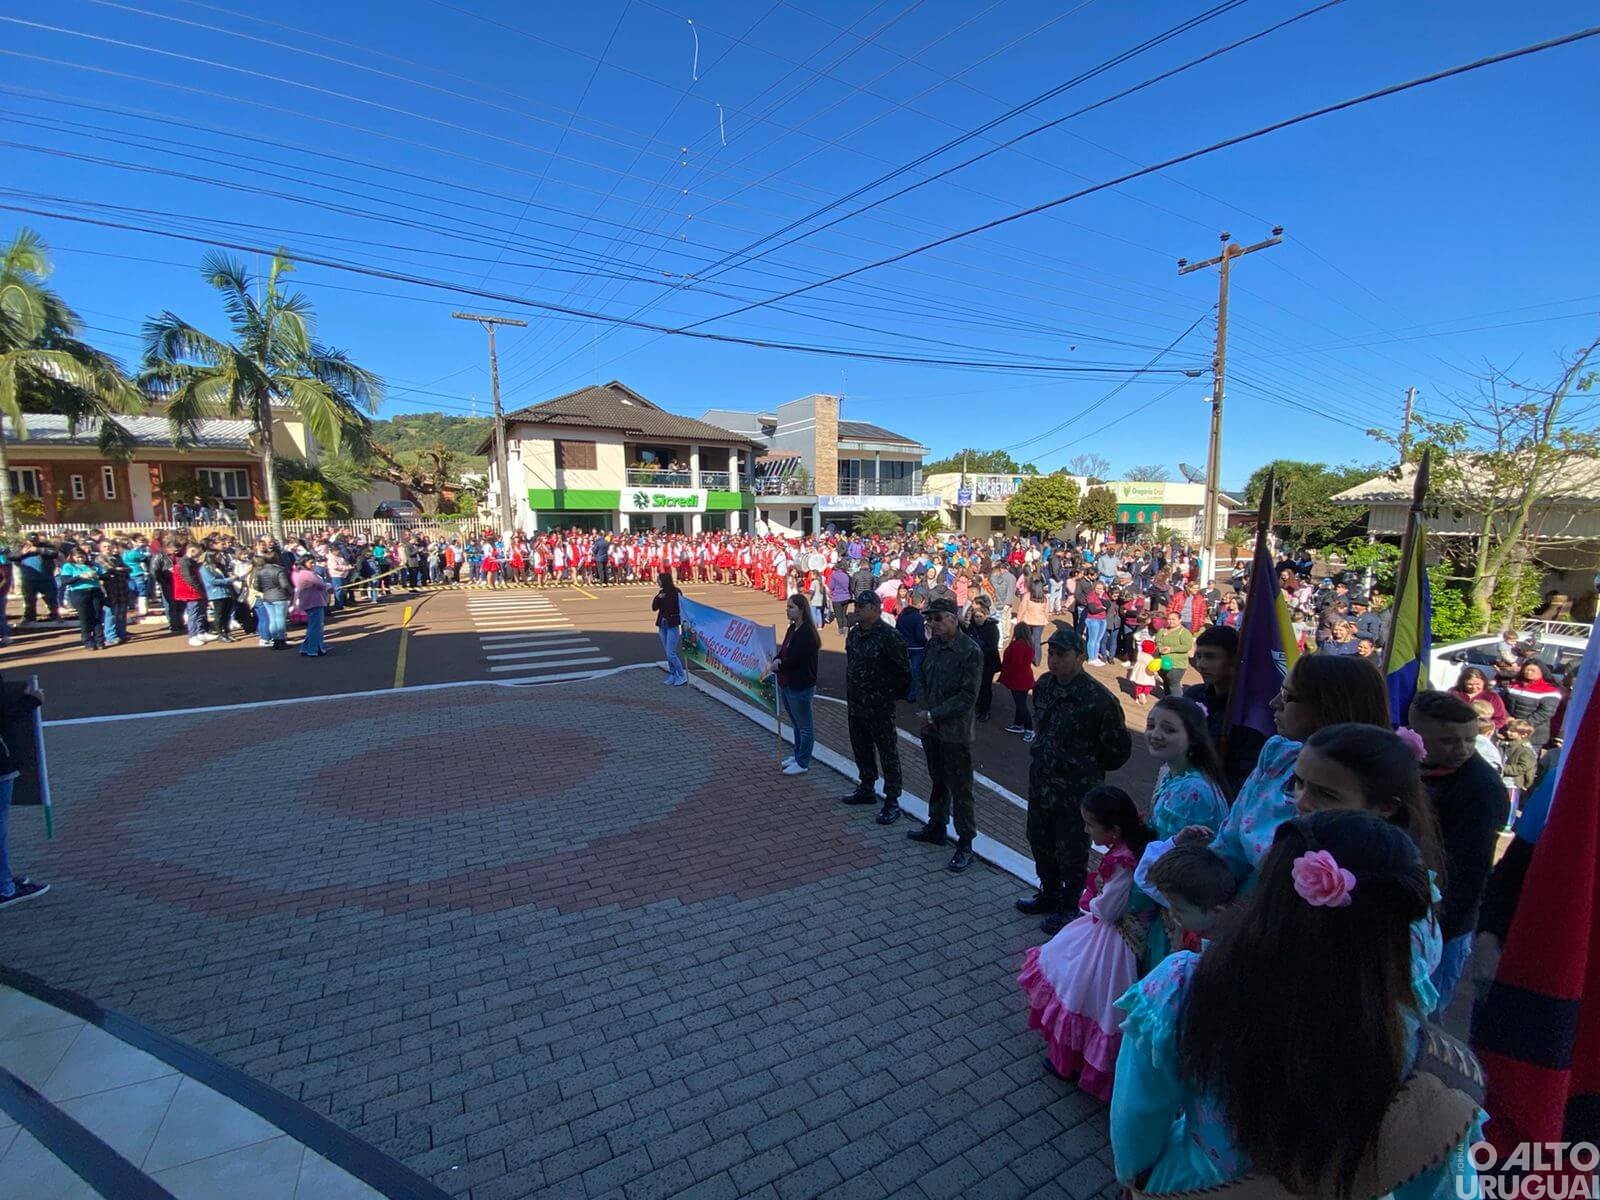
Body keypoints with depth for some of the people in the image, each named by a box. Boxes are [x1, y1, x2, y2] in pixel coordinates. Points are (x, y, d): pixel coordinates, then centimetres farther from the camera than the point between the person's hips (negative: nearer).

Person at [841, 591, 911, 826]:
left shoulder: (888, 636, -20)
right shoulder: (854, 633, 6)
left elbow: (904, 670, -16)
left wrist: (893, 694, -6)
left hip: (879, 706, -8)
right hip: (855, 703, 8)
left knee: (888, 752, 2)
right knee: (861, 749, 21)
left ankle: (892, 802, 11)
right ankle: (866, 789, 38)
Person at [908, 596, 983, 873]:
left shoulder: (970, 651, -18)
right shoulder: (933, 645, 3)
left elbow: (968, 696, -20)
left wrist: (934, 714, -17)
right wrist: (927, 712, 0)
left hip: (955, 733, -6)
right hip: (931, 728, 6)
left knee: (961, 790, 5)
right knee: (938, 782, 22)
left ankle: (965, 844, 17)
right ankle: (936, 828, 38)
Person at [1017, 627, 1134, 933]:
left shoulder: (1098, 698, -23)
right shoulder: (1043, 685, -2)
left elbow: (1119, 749, -14)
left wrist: (1089, 769, -1)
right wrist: (1043, 756, 12)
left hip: (1077, 791, -7)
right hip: (1041, 784, 7)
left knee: (1071, 853, 12)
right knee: (1040, 842, 22)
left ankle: (1069, 908, 33)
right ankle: (1049, 894, 45)